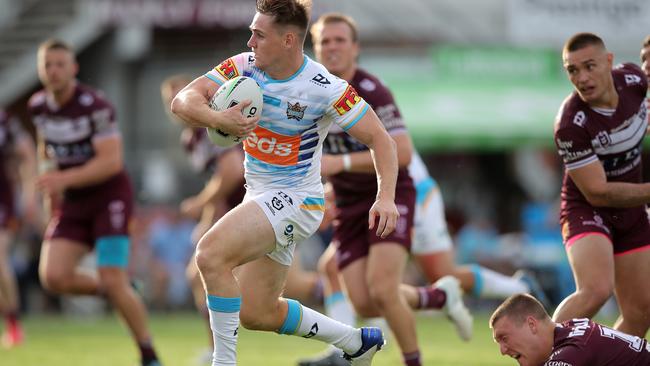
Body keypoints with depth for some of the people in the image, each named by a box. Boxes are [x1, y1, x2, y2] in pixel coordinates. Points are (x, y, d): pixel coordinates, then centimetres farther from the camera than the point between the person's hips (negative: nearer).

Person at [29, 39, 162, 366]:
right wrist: (49, 173, 11)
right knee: (53, 277, -13)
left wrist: (64, 179, -31)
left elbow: (111, 162, -23)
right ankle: (120, 291, 13)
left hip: (109, 198, -6)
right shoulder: (38, 106, 3)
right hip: (71, 204, 6)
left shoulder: (94, 106, -18)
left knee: (113, 284, -14)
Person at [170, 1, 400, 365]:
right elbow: (183, 101, -13)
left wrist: (386, 197, -27)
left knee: (211, 253, -28)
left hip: (295, 199, -7)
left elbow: (379, 137, -13)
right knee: (257, 314, 13)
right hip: (261, 195, 7)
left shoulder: (325, 88, -19)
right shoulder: (244, 66, -6)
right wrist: (218, 119, -35)